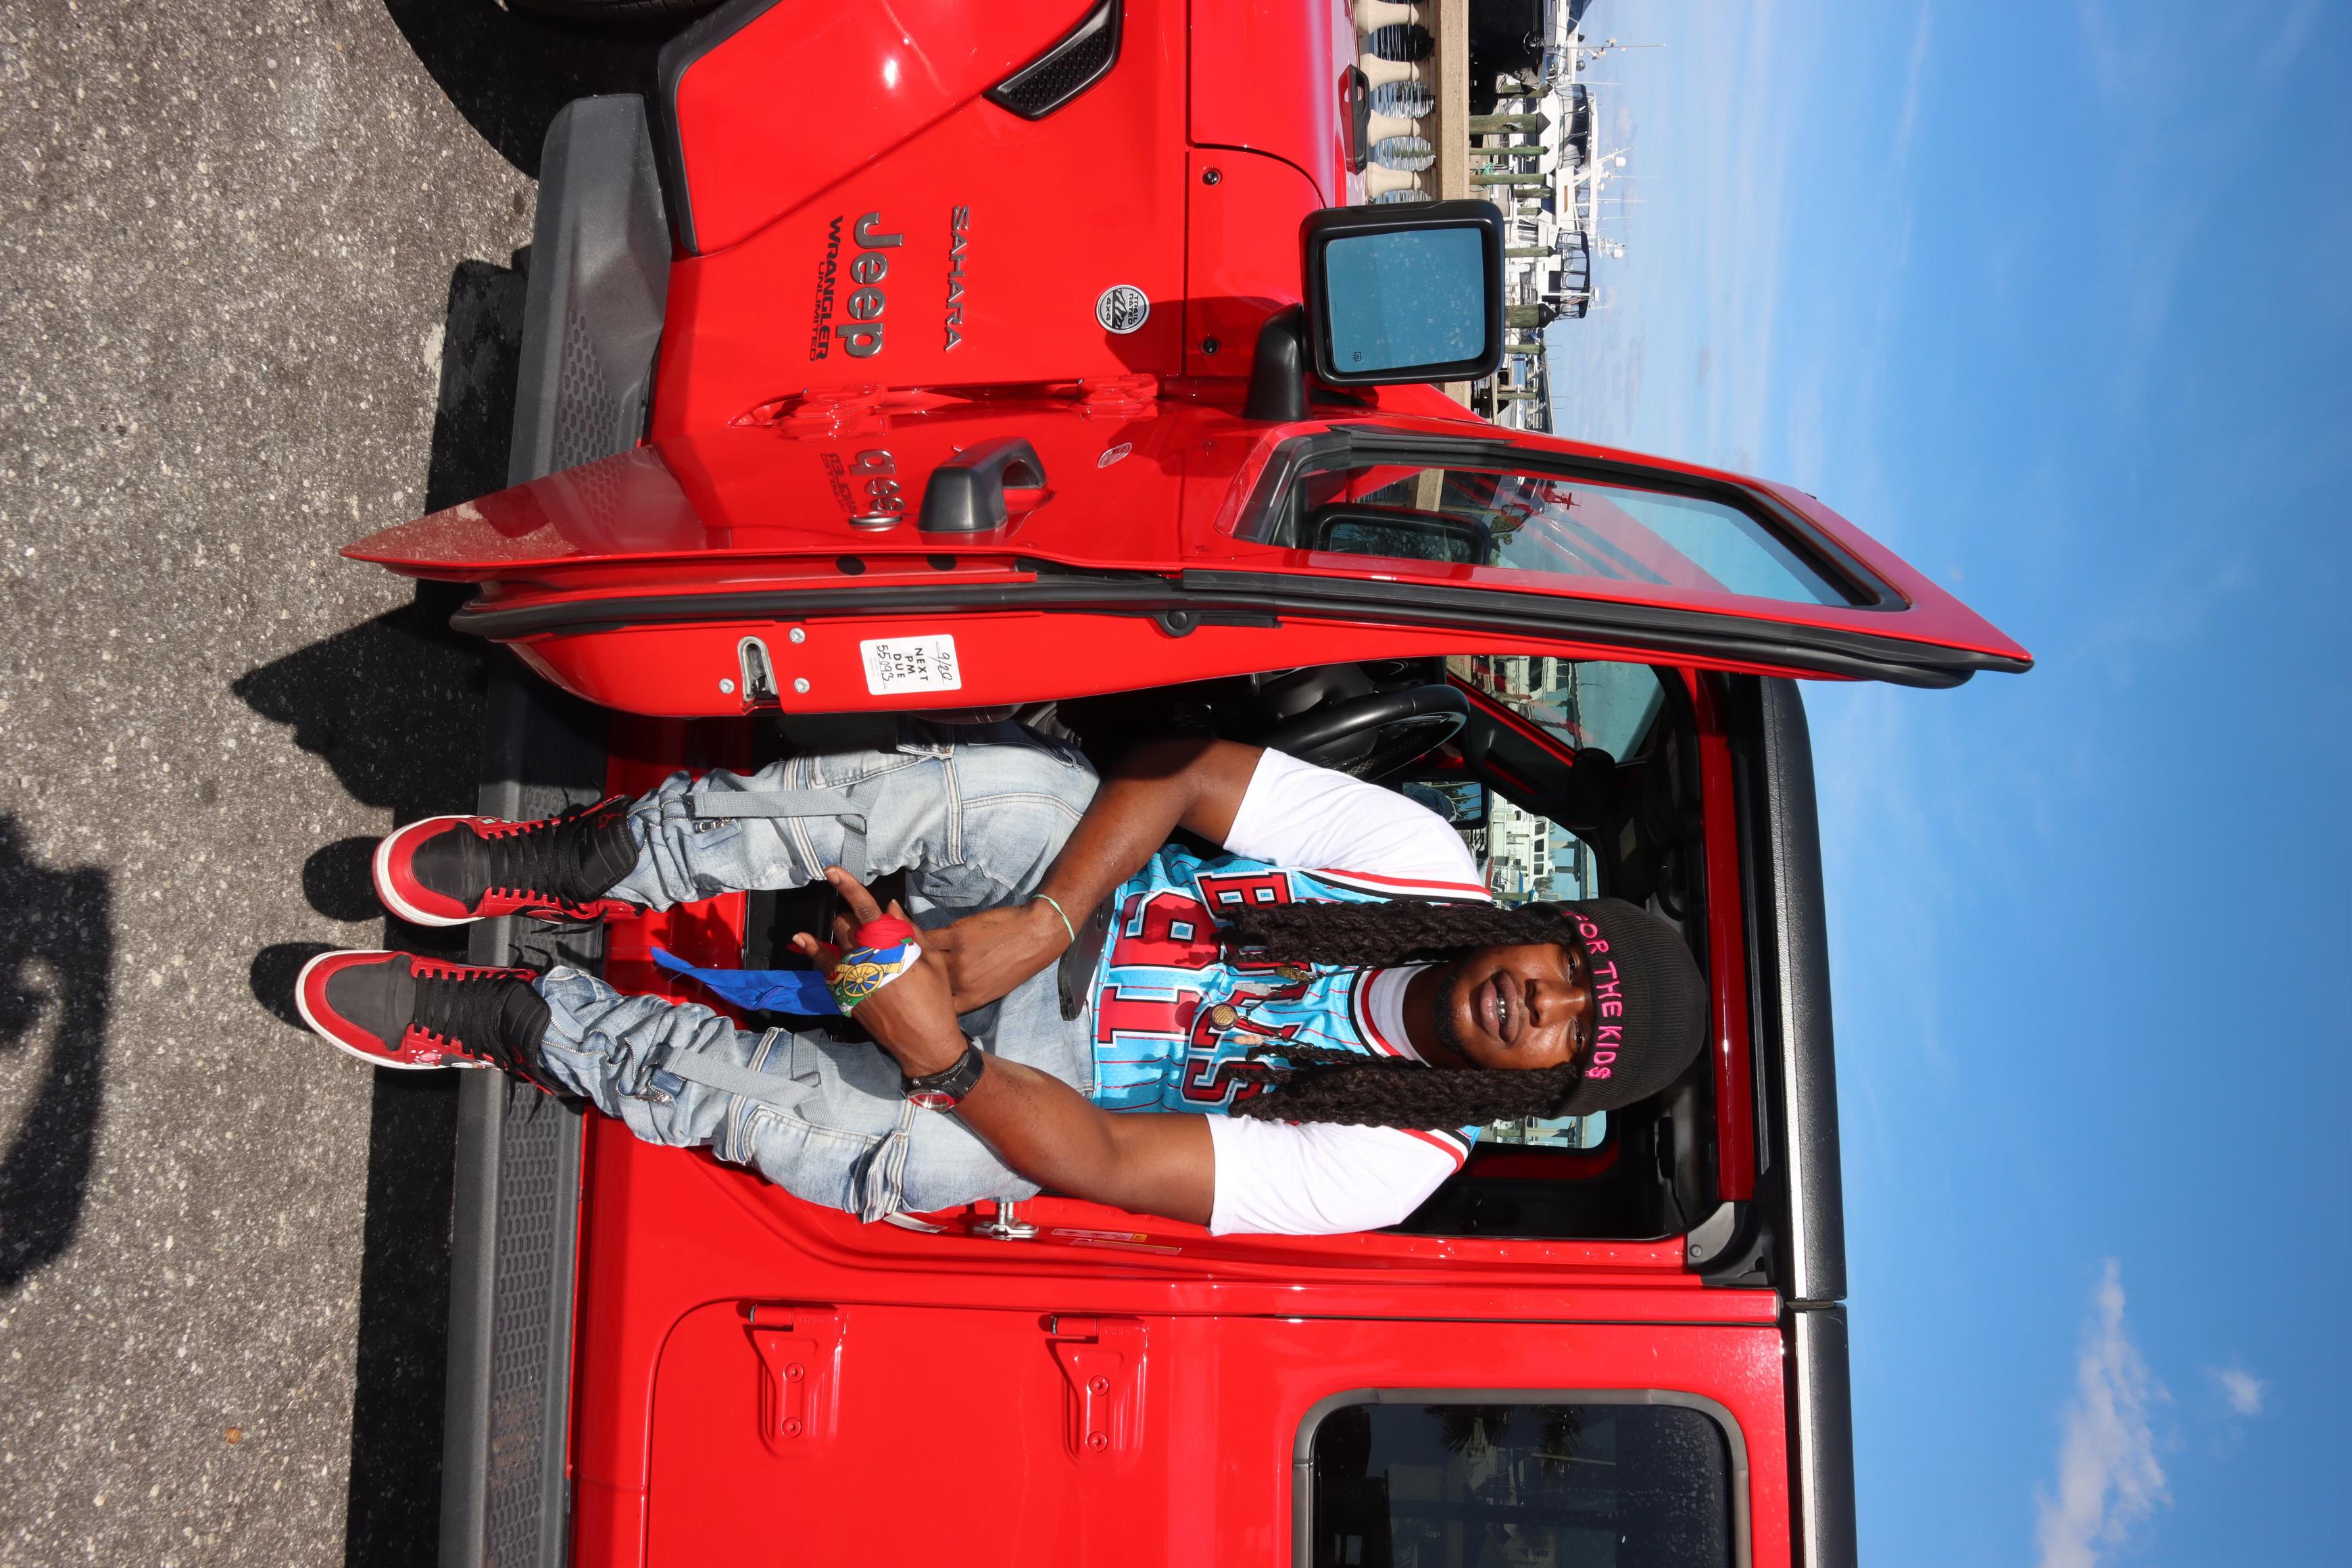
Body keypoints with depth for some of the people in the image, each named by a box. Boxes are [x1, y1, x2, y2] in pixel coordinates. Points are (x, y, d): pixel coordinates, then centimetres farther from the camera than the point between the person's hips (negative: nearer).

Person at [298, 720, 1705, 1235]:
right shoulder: (1424, 858, -11)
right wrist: (1041, 923, -24)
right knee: (971, 788, -31)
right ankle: (585, 865, -15)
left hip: (1055, 1069, -2)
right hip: (1091, 881, 3)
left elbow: (1099, 1161, -23)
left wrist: (940, 1055, -31)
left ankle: (499, 1018, -3)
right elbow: (1177, 774, -14)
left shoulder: (1397, 1164, -18)